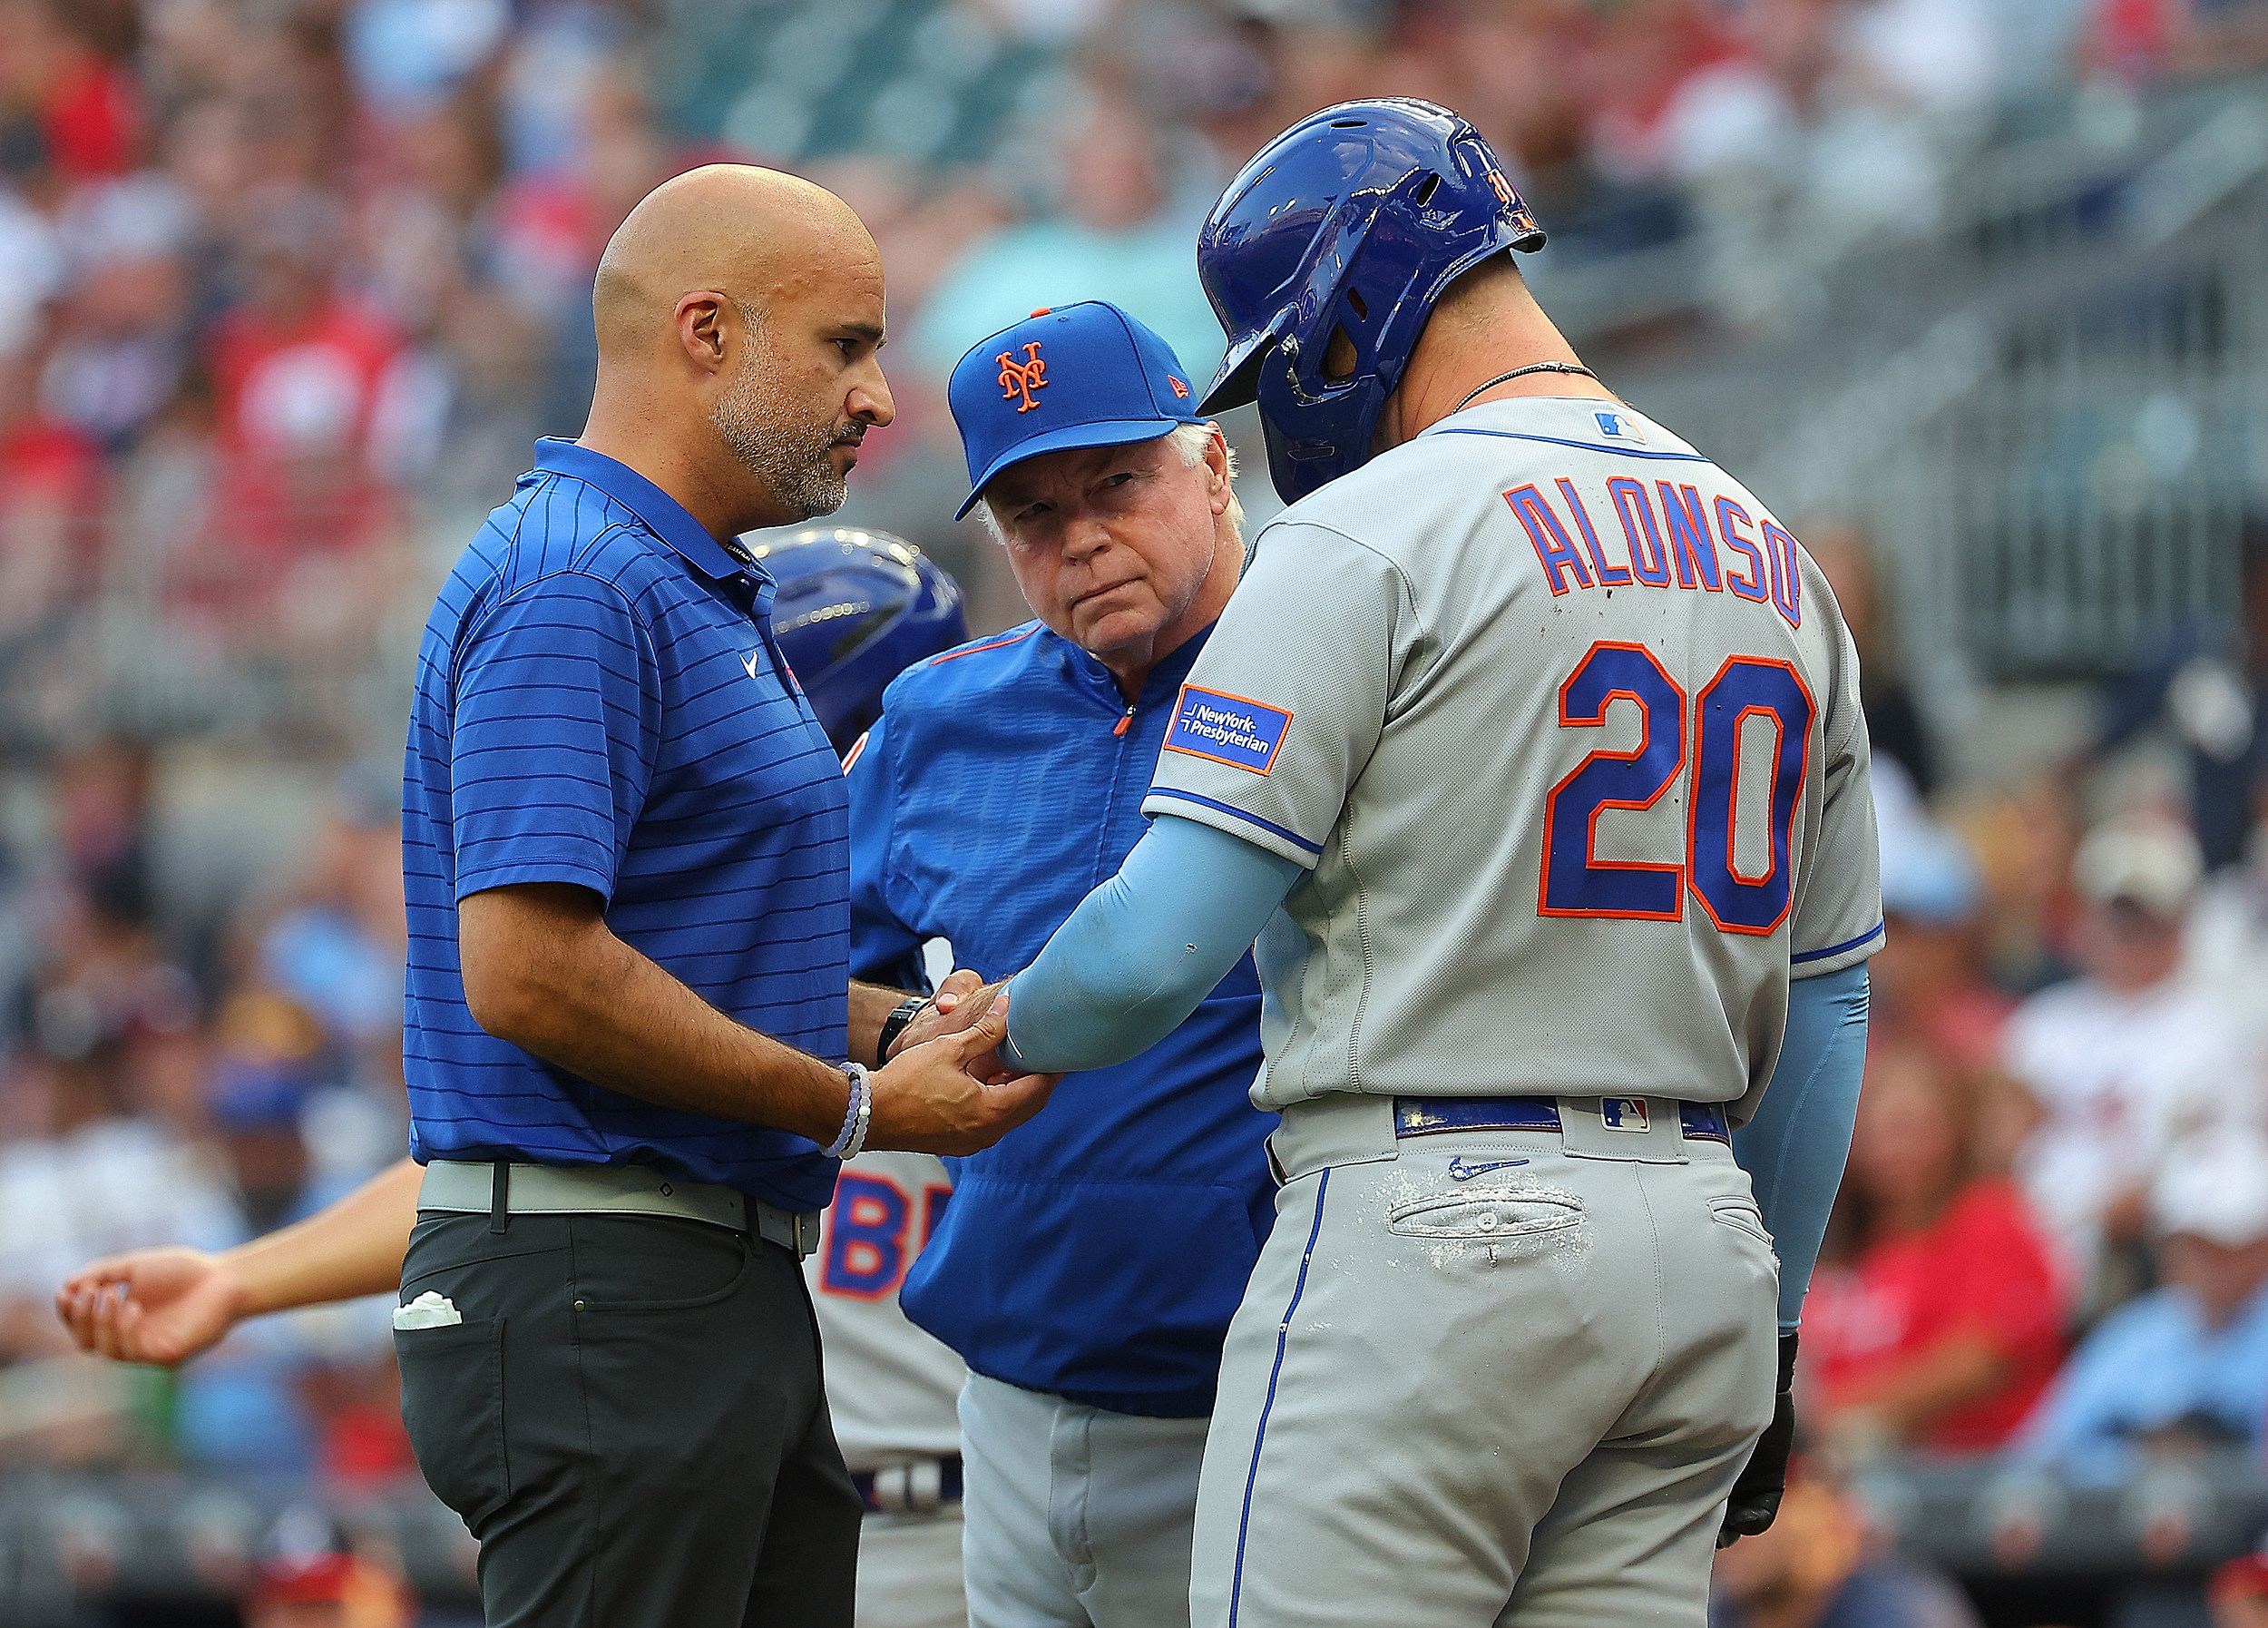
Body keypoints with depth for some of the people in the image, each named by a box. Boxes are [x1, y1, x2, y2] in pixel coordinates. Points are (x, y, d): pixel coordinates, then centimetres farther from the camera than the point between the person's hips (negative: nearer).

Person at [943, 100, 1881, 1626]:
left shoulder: (1366, 541, -8)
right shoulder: (1776, 564, 15)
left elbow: (1161, 946, -12)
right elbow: (1824, 1011, 19)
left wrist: (1005, 1033, 9)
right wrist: (1759, 1326, 25)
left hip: (1430, 1225, -7)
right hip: (1701, 1241, 7)